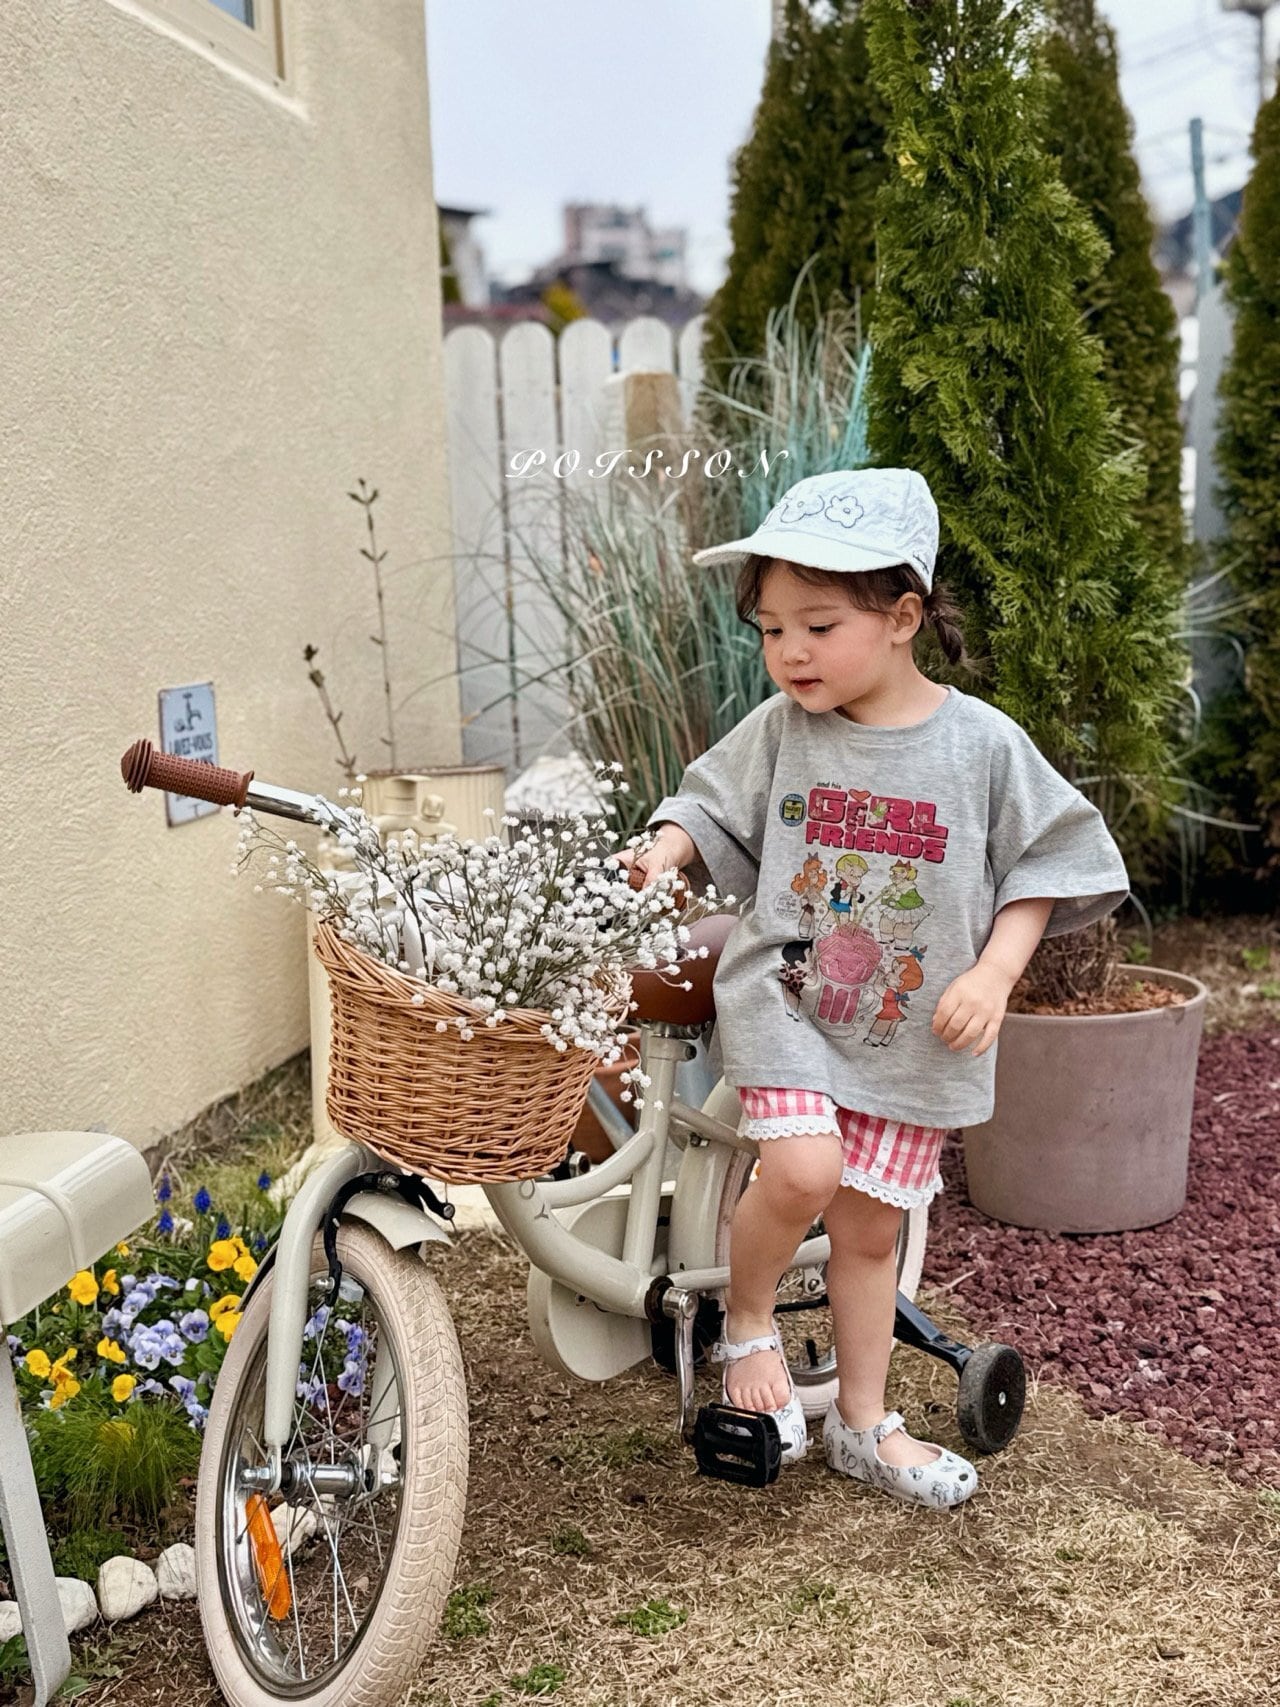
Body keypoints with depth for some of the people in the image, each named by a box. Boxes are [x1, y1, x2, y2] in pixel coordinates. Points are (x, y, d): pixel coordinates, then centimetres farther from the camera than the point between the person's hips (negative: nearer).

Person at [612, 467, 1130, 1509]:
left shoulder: (982, 743, -8)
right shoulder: (779, 729, -4)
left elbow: (1045, 863, 0)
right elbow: (712, 803, 9)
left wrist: (993, 973, -11)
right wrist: (665, 849, -12)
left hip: (913, 1031, 1)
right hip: (784, 997, 0)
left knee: (870, 1230, 11)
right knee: (803, 1169, -24)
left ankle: (865, 1424, 30)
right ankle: (746, 1321, 7)